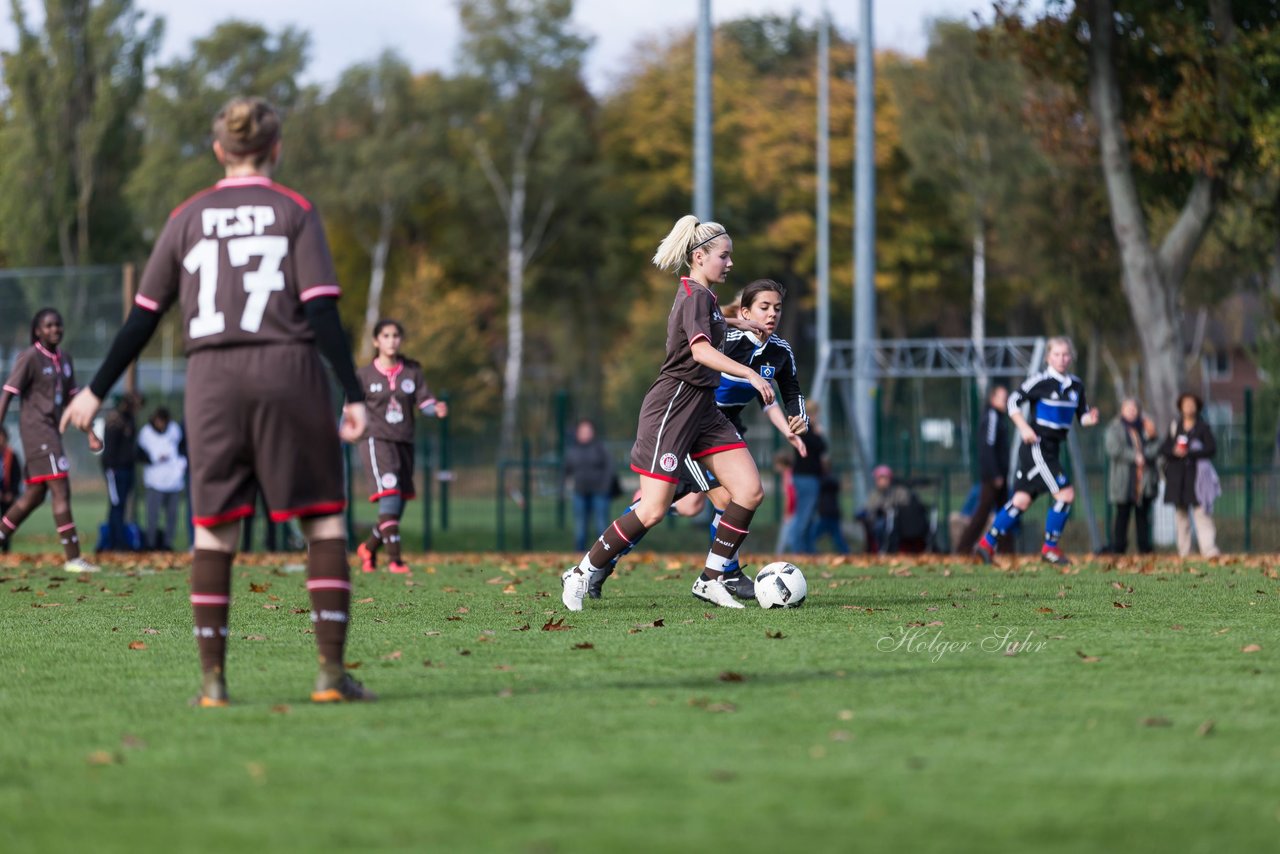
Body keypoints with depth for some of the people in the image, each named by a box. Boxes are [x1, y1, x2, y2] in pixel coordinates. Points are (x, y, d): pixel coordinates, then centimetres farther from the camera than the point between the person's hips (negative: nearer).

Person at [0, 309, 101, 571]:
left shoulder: (64, 360, 14)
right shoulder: (29, 358, -9)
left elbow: (72, 399, 20)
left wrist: (90, 434, 15)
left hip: (52, 430, 9)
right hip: (35, 428, -9)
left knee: (35, 495, 12)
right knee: (61, 491, -13)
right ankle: (73, 558, -14)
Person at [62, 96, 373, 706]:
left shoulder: (188, 218, 9)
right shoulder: (295, 212, 3)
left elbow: (143, 317, 10)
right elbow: (322, 310, -6)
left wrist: (97, 391, 17)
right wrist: (354, 396, -6)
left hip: (213, 380, 2)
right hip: (289, 372, -2)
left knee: (213, 529, 8)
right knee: (324, 519, 3)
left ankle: (212, 678, 3)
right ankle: (332, 671, -6)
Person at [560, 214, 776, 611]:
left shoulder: (701, 296, 15)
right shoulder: (696, 297, -15)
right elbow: (701, 350, -30)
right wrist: (750, 375, -38)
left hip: (702, 407, 10)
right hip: (672, 406, -10)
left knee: (750, 492, -3)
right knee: (653, 510, -11)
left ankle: (711, 579, 3)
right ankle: (582, 574, 4)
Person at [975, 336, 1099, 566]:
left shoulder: (1076, 385, 10)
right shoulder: (1041, 380, -10)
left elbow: (1082, 415, 17)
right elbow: (1013, 401, -8)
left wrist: (1089, 419, -6)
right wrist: (1024, 428, -18)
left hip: (1052, 449, 7)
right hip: (1037, 446, -7)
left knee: (1022, 500, 9)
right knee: (1065, 494, -12)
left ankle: (987, 544, 17)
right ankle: (1050, 548, 0)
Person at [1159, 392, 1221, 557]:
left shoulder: (1203, 427, 2)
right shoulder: (1174, 426, 12)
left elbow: (1212, 449, -5)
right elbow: (1163, 448, 10)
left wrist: (1190, 453, -14)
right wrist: (1174, 451, -12)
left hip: (1197, 474, -4)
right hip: (1177, 475, 4)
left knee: (1201, 512, -13)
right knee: (1180, 513, 5)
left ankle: (1209, 548, -19)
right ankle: (1184, 551, 9)